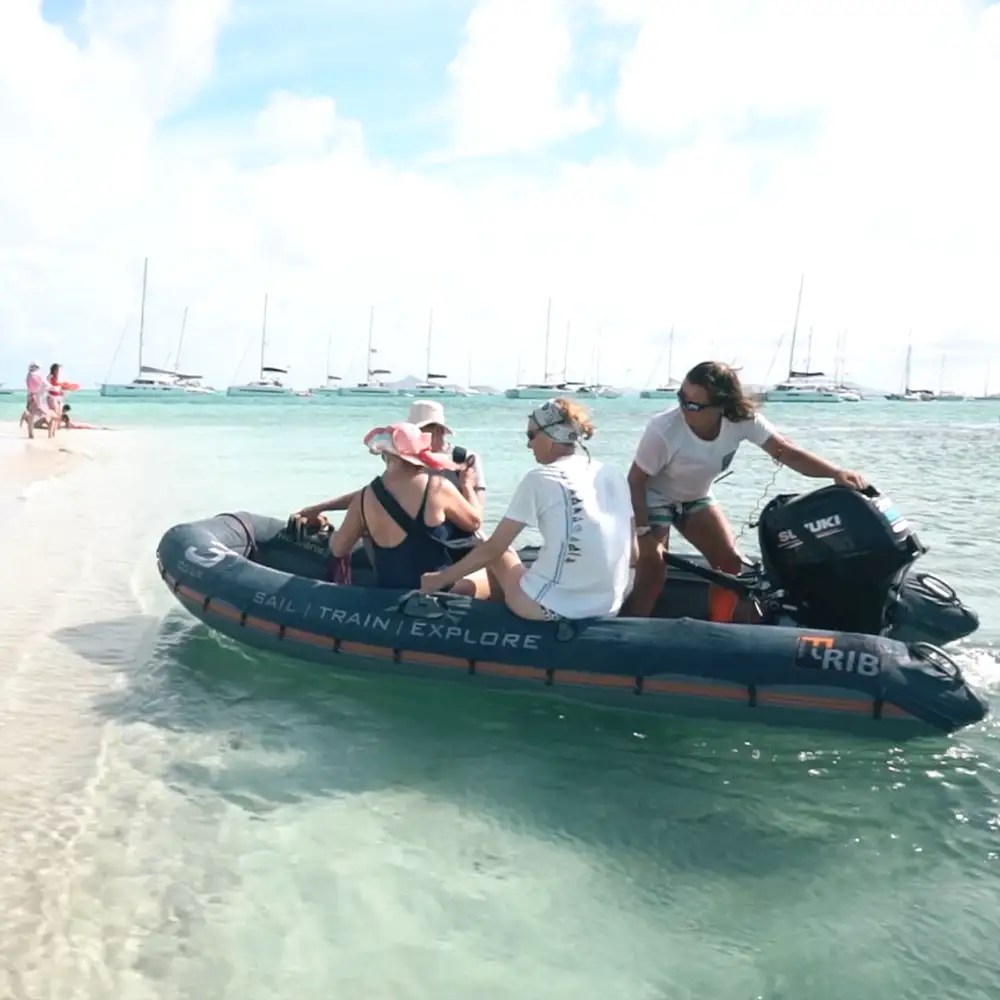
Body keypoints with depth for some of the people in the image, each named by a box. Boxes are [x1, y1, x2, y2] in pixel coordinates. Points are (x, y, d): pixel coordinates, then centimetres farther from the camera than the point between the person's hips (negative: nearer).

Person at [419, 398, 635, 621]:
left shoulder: (541, 479, -8)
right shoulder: (614, 476, 6)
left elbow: (493, 548, -4)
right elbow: (631, 551, 9)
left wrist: (441, 578, 9)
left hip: (551, 606, -5)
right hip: (609, 606, 6)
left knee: (501, 554, 25)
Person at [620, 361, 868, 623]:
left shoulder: (742, 421, -23)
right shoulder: (663, 430, -33)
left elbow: (788, 453, -24)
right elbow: (635, 481, -22)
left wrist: (836, 473, -39)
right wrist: (644, 531, -25)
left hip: (696, 499, 5)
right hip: (654, 499, -5)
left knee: (730, 562, -2)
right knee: (653, 575, -15)